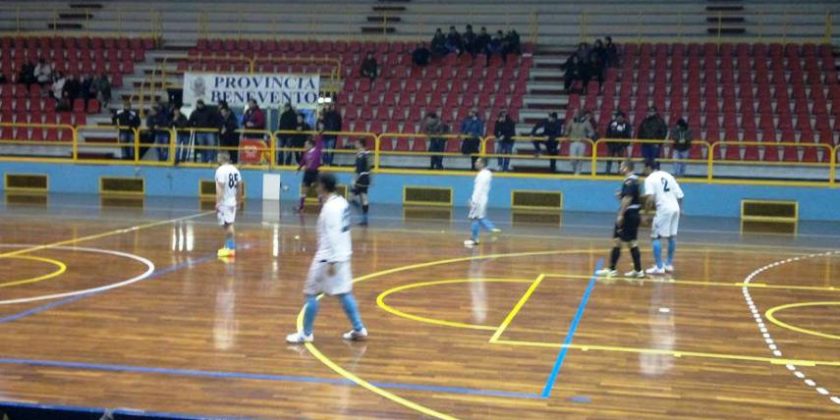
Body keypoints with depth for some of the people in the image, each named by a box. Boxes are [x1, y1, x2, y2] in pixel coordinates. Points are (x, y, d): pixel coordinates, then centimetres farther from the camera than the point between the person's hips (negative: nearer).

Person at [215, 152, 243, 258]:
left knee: (228, 225, -4)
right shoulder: (234, 169, 9)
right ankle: (228, 247, 21)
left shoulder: (221, 170, -15)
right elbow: (239, 186, 15)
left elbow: (220, 188, -21)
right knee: (228, 225, 16)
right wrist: (239, 200, 24)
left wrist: (217, 202, -22)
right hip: (232, 201, 8)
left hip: (224, 202, -8)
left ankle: (231, 248, -2)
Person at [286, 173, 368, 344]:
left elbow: (333, 236, -23)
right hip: (342, 255, 9)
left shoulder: (330, 207, -19)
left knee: (310, 293, 1)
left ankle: (306, 333, 8)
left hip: (329, 257, -9)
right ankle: (359, 330, 14)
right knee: (344, 293, 13)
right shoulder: (341, 202, 9)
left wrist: (332, 261, -23)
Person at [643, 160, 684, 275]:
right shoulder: (668, 176, 17)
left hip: (664, 209, -7)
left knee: (656, 237, 2)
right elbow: (680, 195, 14)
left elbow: (650, 199, -14)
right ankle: (669, 264, 27)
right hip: (675, 208, 7)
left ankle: (659, 267, -1)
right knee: (671, 236, 17)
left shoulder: (650, 178, -1)